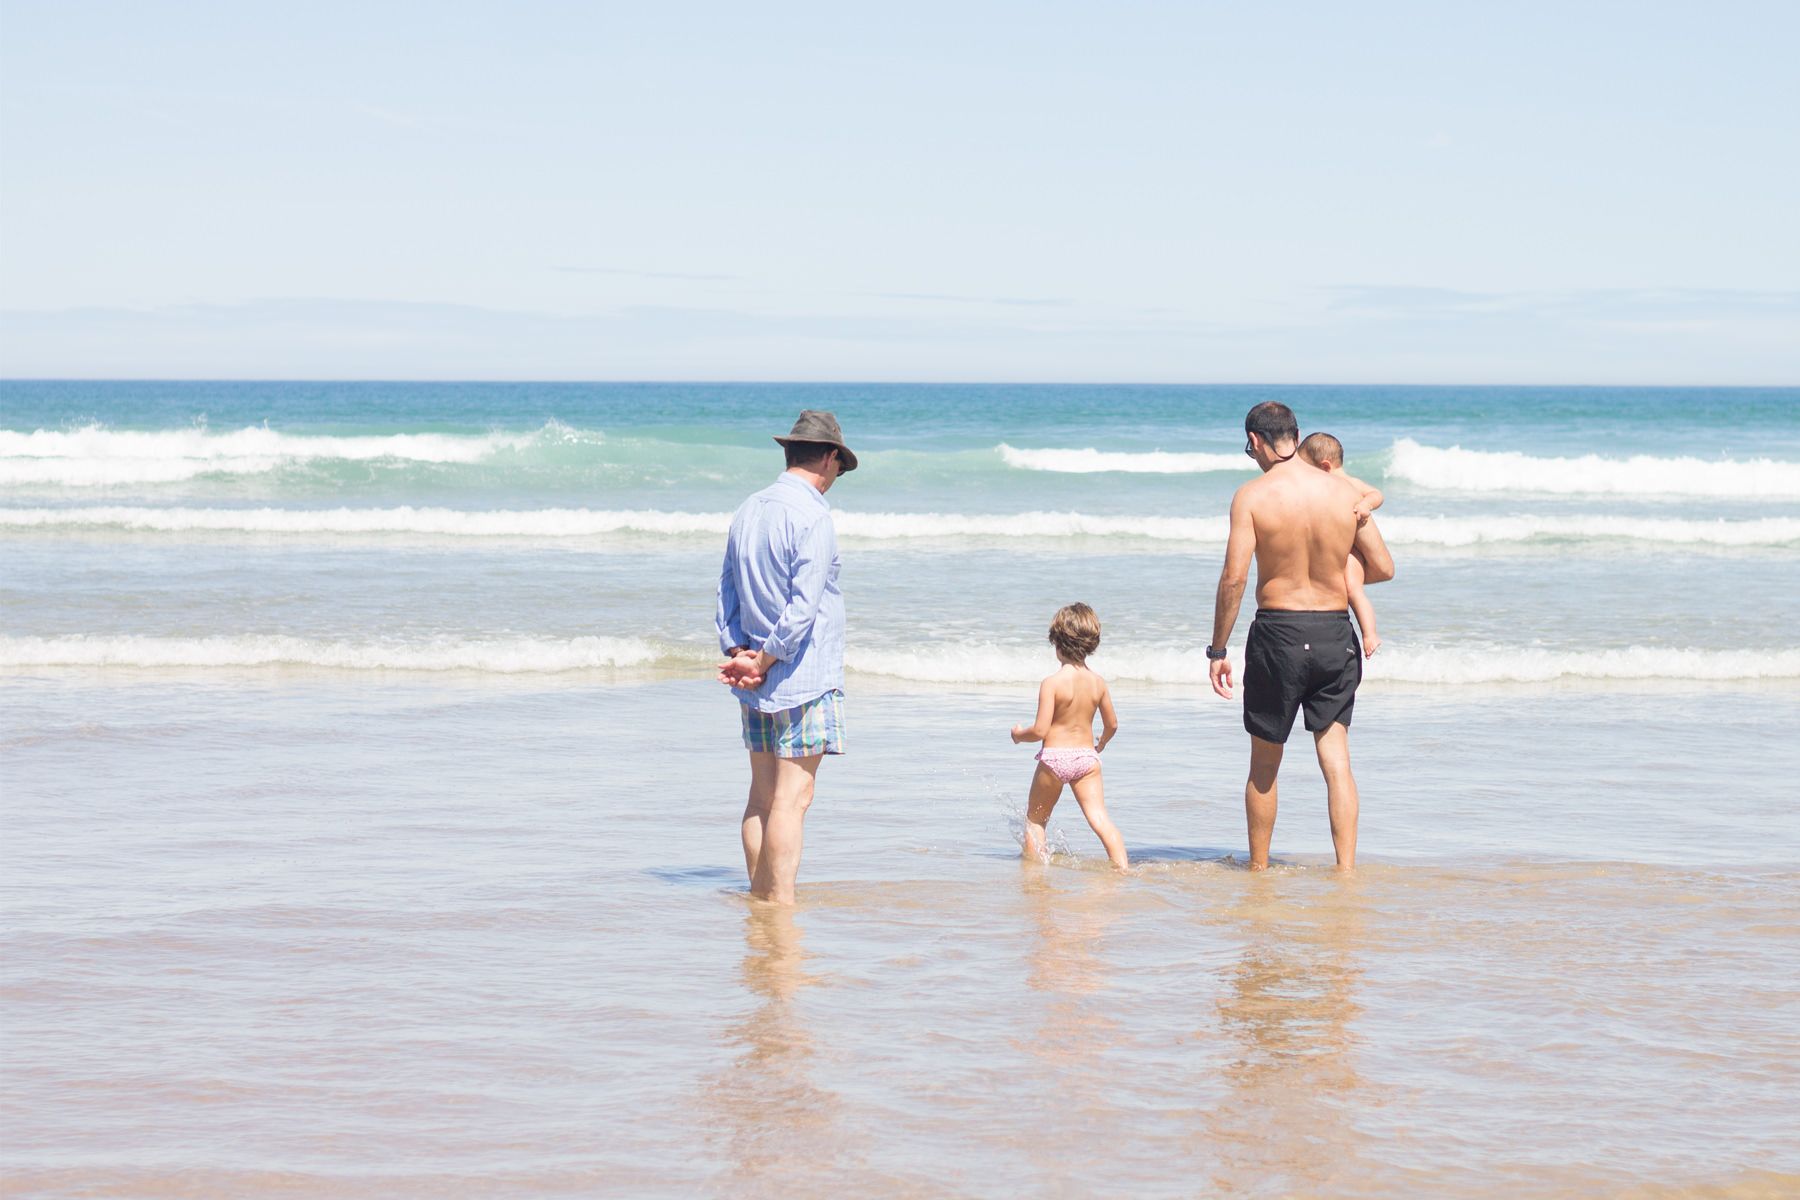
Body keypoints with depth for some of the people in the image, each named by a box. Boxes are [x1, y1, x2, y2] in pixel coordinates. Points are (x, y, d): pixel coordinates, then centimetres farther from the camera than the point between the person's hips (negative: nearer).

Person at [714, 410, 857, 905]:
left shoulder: (747, 511, 11)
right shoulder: (812, 515, -14)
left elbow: (727, 598, 12)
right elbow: (803, 608, -19)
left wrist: (740, 656, 2)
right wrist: (763, 662, -11)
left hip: (757, 686, 8)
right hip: (804, 679, -8)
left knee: (762, 795, 11)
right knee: (792, 799, -7)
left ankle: (760, 900, 16)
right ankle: (781, 905, -8)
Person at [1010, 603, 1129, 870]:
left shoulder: (1052, 683, -14)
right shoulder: (1098, 682, 2)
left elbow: (1040, 730, -17)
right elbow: (1112, 724, 13)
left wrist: (1019, 734, 5)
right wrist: (1100, 744, 35)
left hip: (1054, 757, -4)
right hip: (1087, 757, 4)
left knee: (1035, 818, 15)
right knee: (1099, 818, -3)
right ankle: (1123, 866, -15)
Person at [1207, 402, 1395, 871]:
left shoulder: (1252, 495, -8)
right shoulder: (1343, 491, 1)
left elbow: (1234, 576, -13)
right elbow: (1383, 567, 6)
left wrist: (1217, 649, -6)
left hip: (1278, 632, -2)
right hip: (1335, 632, 3)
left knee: (1264, 766, 12)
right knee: (1336, 759, 6)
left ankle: (1258, 869, 22)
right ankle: (1346, 868, -3)